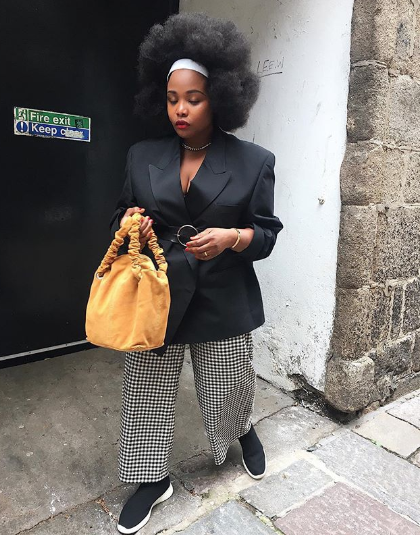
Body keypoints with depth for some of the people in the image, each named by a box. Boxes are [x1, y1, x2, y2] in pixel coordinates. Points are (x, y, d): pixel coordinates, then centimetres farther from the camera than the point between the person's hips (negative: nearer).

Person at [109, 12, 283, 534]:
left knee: (230, 390, 15)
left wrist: (231, 237, -20)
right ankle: (153, 480, 35)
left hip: (223, 301, -1)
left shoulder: (254, 162, -2)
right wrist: (129, 225, -12)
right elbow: (122, 215, 12)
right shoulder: (143, 156, 4)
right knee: (146, 393, 10)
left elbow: (267, 233, 0)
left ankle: (244, 432, 51)